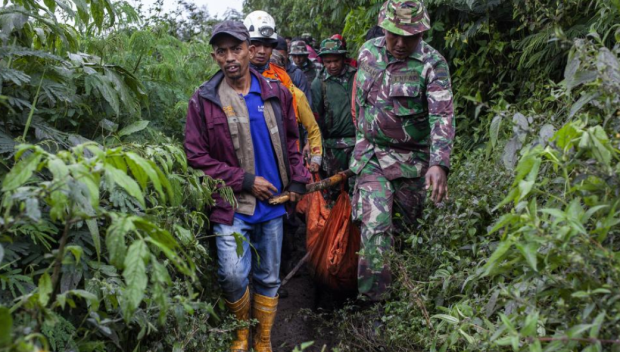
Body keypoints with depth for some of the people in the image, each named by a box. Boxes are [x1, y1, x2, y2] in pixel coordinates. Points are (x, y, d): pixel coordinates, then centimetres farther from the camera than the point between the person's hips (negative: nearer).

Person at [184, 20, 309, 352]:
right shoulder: (204, 100, -7)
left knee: (269, 277, 12)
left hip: (272, 203, 3)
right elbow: (196, 156, -7)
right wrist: (245, 181, -12)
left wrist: (296, 182, 6)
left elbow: (290, 141, 15)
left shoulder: (275, 94, 2)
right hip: (232, 205, -3)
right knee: (233, 275, -14)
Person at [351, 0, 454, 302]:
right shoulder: (368, 52, 0)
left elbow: (442, 116, -24)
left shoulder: (432, 64, -14)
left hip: (412, 158, -2)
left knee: (408, 223, 12)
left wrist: (439, 164, -37)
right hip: (371, 154, 2)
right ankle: (374, 298, -2)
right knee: (374, 225, -10)